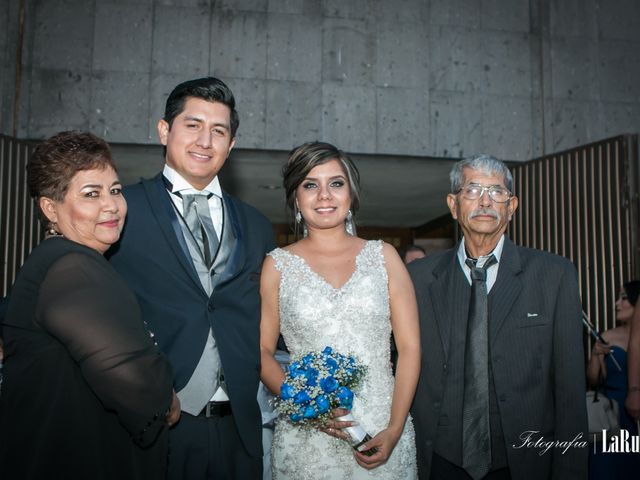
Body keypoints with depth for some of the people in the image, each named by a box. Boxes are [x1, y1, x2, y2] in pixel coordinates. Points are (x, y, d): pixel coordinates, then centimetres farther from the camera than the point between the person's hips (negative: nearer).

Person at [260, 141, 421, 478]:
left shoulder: (383, 256, 2)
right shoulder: (278, 265, 1)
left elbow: (409, 346, 0)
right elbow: (262, 351, 1)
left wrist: (394, 430, -9)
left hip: (382, 428, 1)